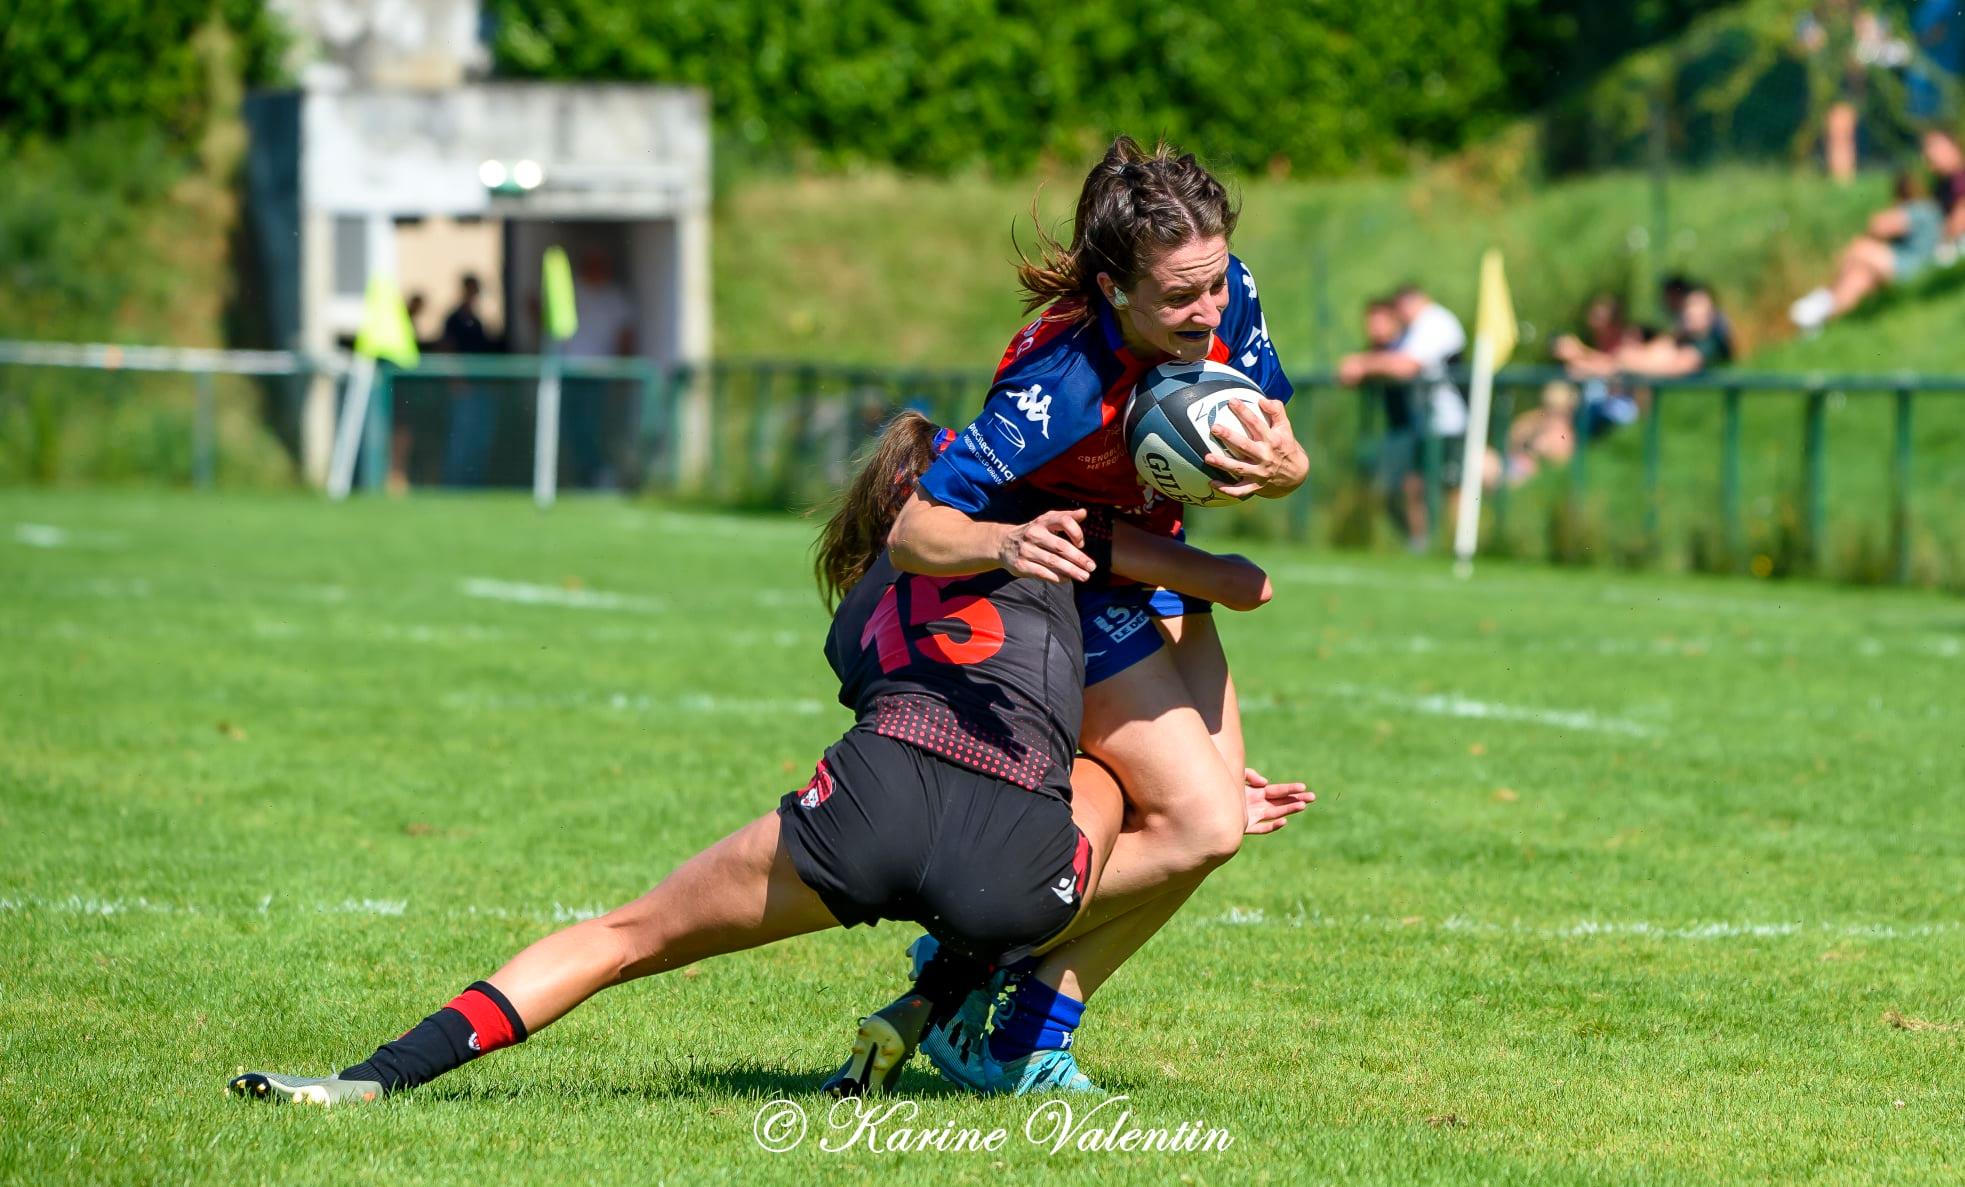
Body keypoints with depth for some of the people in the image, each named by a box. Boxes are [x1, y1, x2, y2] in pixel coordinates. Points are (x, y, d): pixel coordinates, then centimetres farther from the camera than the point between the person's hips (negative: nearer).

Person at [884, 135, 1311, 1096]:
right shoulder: (1058, 384, -39)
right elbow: (913, 534, -36)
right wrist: (1004, 541, -56)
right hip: (1068, 586, -8)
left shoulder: (1230, 300, -21)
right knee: (1201, 826, -15)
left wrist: (1276, 466, -30)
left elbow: (1283, 452, -6)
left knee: (1221, 809, 3)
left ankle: (1035, 1027, 5)